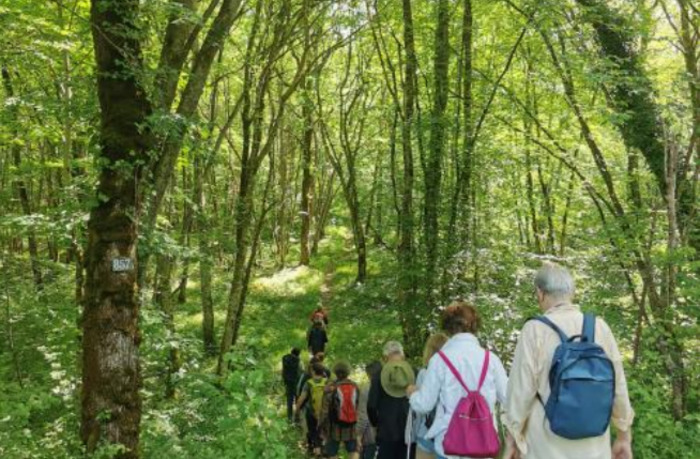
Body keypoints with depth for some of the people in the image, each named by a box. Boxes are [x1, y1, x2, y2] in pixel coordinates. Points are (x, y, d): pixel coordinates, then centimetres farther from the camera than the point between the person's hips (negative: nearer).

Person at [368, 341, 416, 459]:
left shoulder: (379, 375, -5)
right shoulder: (414, 373, -1)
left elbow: (371, 405, -5)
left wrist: (376, 423, 13)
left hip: (387, 430, -1)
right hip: (410, 430, 2)